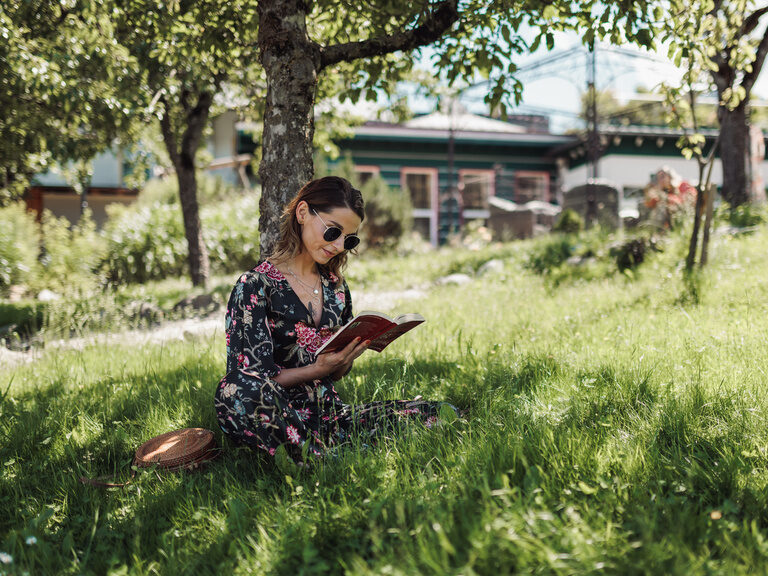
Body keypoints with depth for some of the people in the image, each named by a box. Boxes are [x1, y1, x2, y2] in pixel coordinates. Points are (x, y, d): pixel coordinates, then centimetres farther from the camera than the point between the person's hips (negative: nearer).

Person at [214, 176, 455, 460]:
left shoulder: (336, 287, 15)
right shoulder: (255, 286, -4)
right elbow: (251, 385, -10)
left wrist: (346, 359, -5)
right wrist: (317, 370, -21)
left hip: (330, 412, 5)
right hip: (279, 421, -5)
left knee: (439, 413, -14)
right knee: (236, 390, -40)